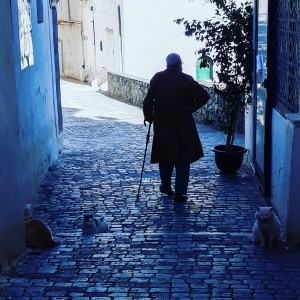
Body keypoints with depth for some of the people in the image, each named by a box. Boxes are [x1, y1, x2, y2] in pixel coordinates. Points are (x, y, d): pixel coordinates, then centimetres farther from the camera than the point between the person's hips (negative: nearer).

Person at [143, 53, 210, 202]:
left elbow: (148, 101, -4)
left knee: (165, 157, 20)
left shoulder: (157, 78, -1)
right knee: (183, 159, 5)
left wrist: (149, 117, 9)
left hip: (161, 125, 3)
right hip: (182, 126, -3)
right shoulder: (185, 79, -9)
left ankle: (166, 186, 30)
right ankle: (180, 192, 2)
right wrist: (188, 109, -9)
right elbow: (204, 96, -16)